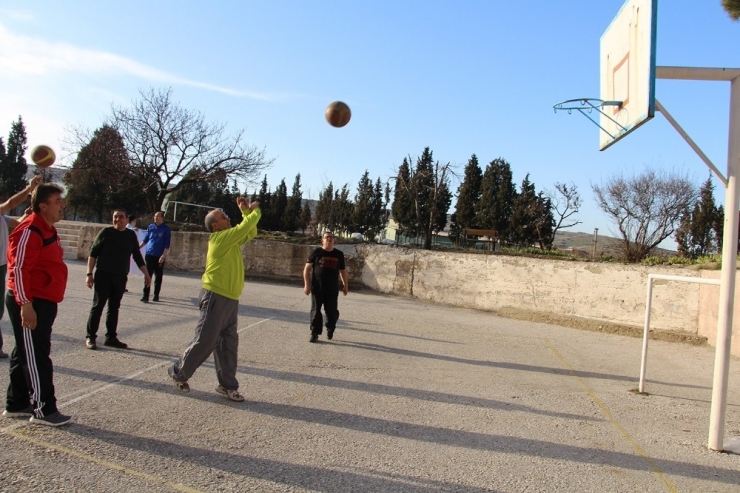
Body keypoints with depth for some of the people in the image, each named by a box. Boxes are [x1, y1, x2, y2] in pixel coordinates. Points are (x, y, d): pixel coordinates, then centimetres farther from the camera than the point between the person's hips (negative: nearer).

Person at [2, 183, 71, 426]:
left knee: (25, 355, 17)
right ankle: (43, 410, 5)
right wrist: (26, 305, -25)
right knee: (35, 357, -3)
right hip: (29, 304, -10)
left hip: (43, 302, 10)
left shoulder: (48, 229, 14)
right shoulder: (30, 231, -18)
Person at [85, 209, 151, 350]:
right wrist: (90, 273, -9)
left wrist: (146, 274, 8)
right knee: (98, 306, -2)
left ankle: (111, 337, 16)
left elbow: (137, 256, 13)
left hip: (121, 277, 4)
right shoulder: (105, 232, -3)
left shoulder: (131, 235, 7)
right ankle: (90, 337, 5)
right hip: (103, 275, -4)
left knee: (114, 308, 9)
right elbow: (93, 253, -3)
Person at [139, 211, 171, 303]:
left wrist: (163, 256, -16)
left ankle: (156, 295, 16)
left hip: (159, 257, -3)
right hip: (149, 255, 3)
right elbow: (145, 239, 16)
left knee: (158, 277, 6)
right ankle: (145, 296, -3)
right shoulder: (150, 227, 8)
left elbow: (167, 244, -7)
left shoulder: (166, 229, -3)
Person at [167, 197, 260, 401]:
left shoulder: (231, 240, 14)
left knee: (228, 343, 8)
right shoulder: (219, 238, -12)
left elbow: (250, 232, 22)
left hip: (230, 299, 9)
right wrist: (255, 210, -2)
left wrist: (246, 211, 12)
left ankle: (227, 385, 14)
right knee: (205, 341, 0)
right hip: (216, 298, -9)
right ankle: (179, 373, 19)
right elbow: (245, 227, -18)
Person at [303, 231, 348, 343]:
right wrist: (307, 284, -8)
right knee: (315, 311, 1)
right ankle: (315, 333, 10)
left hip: (332, 289, 2)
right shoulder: (316, 252, -1)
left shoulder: (339, 254, 8)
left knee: (331, 311, 5)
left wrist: (345, 285, 13)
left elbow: (342, 270, 16)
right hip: (317, 288, -2)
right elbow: (307, 268, -1)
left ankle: (330, 329, 31)